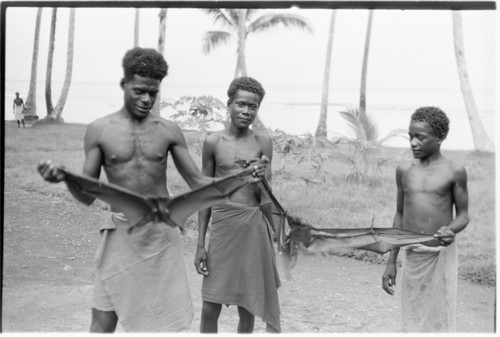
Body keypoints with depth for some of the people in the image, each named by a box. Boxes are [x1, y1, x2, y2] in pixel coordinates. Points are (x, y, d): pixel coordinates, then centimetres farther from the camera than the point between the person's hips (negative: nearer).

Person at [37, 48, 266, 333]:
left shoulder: (169, 131, 2)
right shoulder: (99, 130, -2)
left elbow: (197, 182, 5)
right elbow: (88, 196, -1)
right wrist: (65, 178, -22)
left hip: (162, 234, 1)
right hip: (121, 232, -1)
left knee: (173, 320, 6)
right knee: (103, 322, 1)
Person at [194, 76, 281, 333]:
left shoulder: (263, 142, 1)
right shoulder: (213, 142, 1)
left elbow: (264, 196, 1)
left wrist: (262, 175, -22)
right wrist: (200, 244, 3)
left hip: (254, 228, 0)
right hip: (222, 227, 0)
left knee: (248, 307, 9)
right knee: (210, 308, 1)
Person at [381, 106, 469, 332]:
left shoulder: (454, 172, -5)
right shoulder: (404, 171, 6)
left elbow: (463, 215, 1)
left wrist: (451, 230, -23)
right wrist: (391, 262, 12)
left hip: (441, 255, -3)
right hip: (411, 255, 4)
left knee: (439, 321, 0)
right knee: (412, 322, 9)